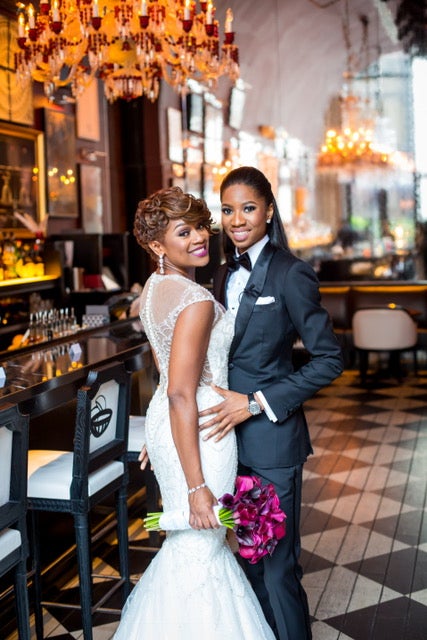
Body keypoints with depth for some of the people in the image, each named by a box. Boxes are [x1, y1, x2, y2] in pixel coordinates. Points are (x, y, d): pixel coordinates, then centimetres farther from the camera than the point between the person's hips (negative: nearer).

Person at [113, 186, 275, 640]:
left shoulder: (154, 287, 7)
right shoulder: (196, 300, -22)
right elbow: (182, 395, -26)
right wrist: (197, 486, -25)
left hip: (164, 421, 10)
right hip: (198, 432, -10)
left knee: (185, 541, 25)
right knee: (200, 550, 5)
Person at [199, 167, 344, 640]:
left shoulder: (290, 274, -12)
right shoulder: (227, 274, 10)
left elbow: (329, 359, -13)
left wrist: (256, 403, -17)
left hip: (271, 438, -7)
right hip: (233, 438, 7)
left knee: (278, 566, 3)